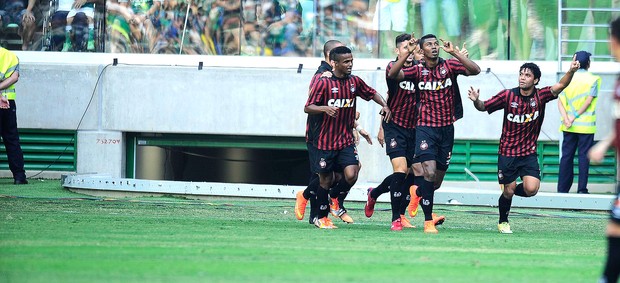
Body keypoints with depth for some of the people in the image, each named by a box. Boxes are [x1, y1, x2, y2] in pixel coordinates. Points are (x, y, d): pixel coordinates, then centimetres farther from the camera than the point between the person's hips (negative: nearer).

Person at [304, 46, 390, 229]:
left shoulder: (354, 82, 3)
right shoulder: (324, 83, -10)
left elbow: (372, 93, 20)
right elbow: (307, 108, -11)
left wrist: (384, 105, 2)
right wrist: (324, 108, -30)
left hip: (346, 140, 3)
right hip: (325, 140, -3)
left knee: (351, 175, -15)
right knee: (325, 180, 6)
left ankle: (334, 198, 16)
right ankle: (322, 218, 24)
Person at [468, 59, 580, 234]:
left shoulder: (540, 96, -7)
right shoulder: (508, 96, -8)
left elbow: (560, 86, -22)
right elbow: (484, 107, -2)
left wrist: (571, 72, -40)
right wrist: (476, 101, -25)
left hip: (529, 153, 1)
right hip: (507, 152, -1)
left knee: (531, 189, -15)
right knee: (508, 191, 3)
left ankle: (511, 191, 20)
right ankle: (503, 222, 30)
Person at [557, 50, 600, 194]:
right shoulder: (593, 79, -4)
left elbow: (560, 101, -1)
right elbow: (589, 100, -13)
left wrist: (566, 118, -11)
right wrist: (575, 117, -13)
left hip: (569, 126, 3)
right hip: (586, 125, -3)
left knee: (566, 155, 8)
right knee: (584, 156, 1)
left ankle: (562, 188, 8)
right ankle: (582, 189, -1)